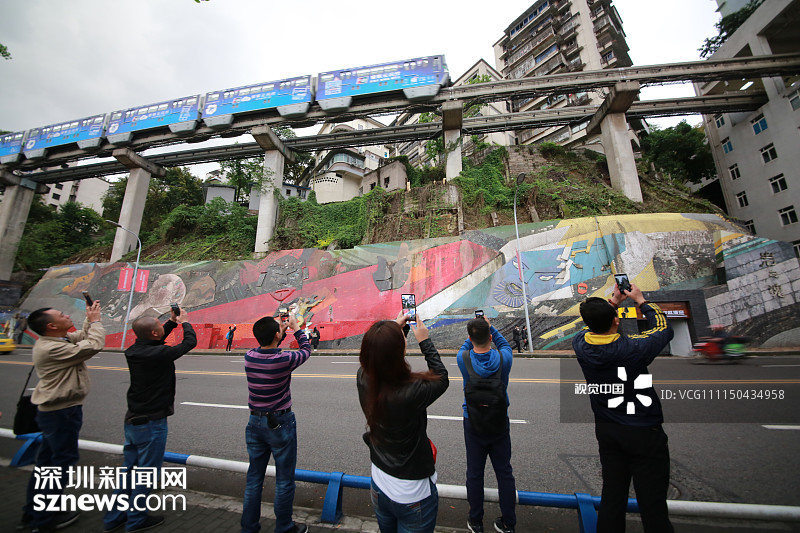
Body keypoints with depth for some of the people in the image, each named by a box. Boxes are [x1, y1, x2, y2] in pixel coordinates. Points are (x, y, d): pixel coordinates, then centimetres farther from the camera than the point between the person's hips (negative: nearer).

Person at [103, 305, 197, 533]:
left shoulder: (134, 350, -3)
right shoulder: (159, 354, -27)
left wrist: (172, 322, 14)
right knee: (147, 471, 9)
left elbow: (153, 343, 19)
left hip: (132, 420, 8)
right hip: (152, 422, -8)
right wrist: (184, 322, 3)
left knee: (129, 469, 22)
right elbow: (190, 341, -14)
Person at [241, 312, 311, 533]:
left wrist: (280, 329, 14)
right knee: (284, 480, 14)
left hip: (255, 422, 5)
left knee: (254, 477, 22)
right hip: (280, 424, -5)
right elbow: (306, 350, -4)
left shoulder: (249, 357, -10)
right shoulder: (285, 359, -25)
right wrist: (296, 328, 8)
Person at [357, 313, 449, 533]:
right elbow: (442, 378, -15)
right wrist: (425, 341, -8)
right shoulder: (412, 393, -36)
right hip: (413, 495, -5)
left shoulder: (363, 378, -20)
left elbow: (380, 356, 3)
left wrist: (396, 327, 8)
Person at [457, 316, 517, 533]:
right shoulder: (503, 359, -20)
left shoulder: (463, 359, -21)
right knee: (504, 472, 18)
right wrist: (489, 327, 7)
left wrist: (474, 331, 7)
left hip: (473, 424, -1)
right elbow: (505, 344, 4)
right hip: (500, 423, 1)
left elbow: (465, 347, 4)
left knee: (474, 473, 15)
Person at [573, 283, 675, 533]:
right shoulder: (632, 347, -24)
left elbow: (595, 325, 10)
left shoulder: (581, 344, -15)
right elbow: (664, 329, -2)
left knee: (611, 496, 18)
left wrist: (613, 301, 15)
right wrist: (641, 300, 9)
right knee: (652, 502, 10)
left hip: (606, 430, 4)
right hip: (643, 432, -4)